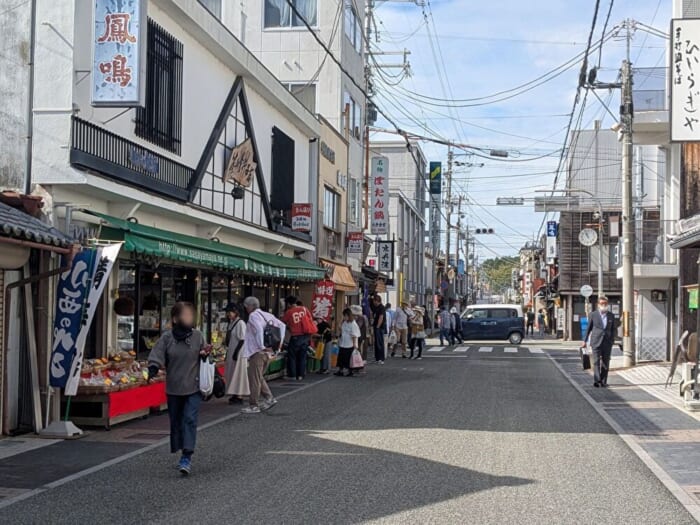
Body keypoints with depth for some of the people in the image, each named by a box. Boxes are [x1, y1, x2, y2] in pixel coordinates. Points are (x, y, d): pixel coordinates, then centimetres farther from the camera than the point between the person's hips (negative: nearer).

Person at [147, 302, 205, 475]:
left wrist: (205, 354, -7)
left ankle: (187, 457, -13)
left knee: (190, 420, -11)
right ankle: (181, 454, 25)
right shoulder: (167, 337, -2)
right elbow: (157, 356, -8)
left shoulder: (198, 336, 2)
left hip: (193, 388, -1)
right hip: (173, 388, 1)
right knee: (176, 422, 10)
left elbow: (203, 356, 15)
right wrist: (153, 369, -26)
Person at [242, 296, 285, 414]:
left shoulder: (253, 316, -10)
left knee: (254, 378, -2)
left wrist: (261, 346, -23)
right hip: (268, 351, 9)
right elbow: (282, 325, 13)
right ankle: (269, 398, 14)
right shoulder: (268, 315, 13)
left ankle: (254, 406, 2)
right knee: (259, 377, 20)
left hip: (257, 351, -8)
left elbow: (259, 329, -28)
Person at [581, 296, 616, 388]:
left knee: (605, 363, 5)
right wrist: (585, 341, 9)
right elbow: (588, 328, 8)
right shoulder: (593, 315, 3)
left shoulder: (611, 316, 9)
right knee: (596, 362, -10)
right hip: (596, 342, -2)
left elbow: (613, 329, 11)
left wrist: (612, 341, 2)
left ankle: (603, 381, 13)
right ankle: (596, 380, -18)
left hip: (607, 342, 2)